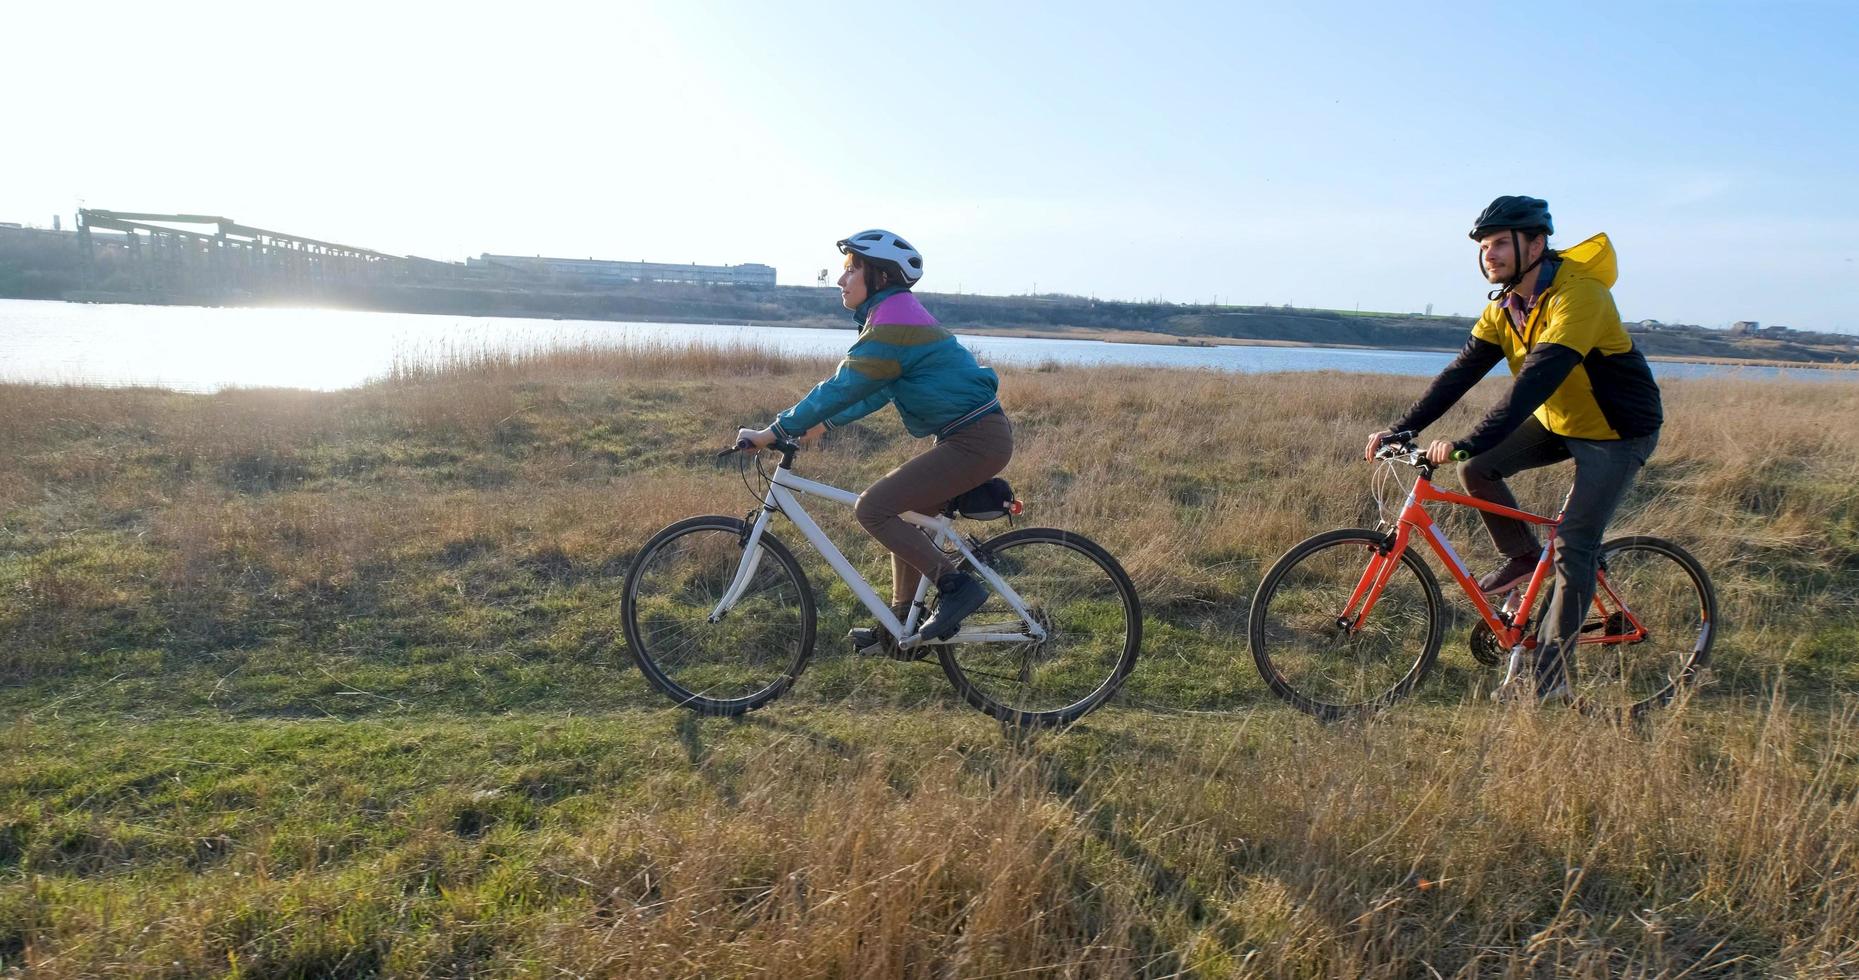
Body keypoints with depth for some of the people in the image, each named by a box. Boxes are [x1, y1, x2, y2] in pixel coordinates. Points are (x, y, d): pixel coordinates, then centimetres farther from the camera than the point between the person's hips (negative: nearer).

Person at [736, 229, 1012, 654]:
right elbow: (876, 390, 25)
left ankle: (956, 586, -8)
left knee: (871, 507, -12)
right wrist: (825, 424, 22)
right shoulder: (898, 314, 17)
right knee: (901, 513, 19)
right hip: (978, 433, 10)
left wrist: (774, 431, -13)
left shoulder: (892, 322, -15)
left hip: (976, 440, -10)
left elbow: (844, 386, -17)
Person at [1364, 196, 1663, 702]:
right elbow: (1461, 372, -8)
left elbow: (1535, 381, -40)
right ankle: (1522, 556, 11)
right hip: (1557, 422, 8)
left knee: (1573, 547, -13)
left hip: (1617, 432, -7)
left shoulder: (1578, 296, -29)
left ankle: (1549, 678, -4)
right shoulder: (1504, 307, -3)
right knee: (1477, 467, -12)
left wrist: (1466, 443, -47)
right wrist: (1398, 429, -18)